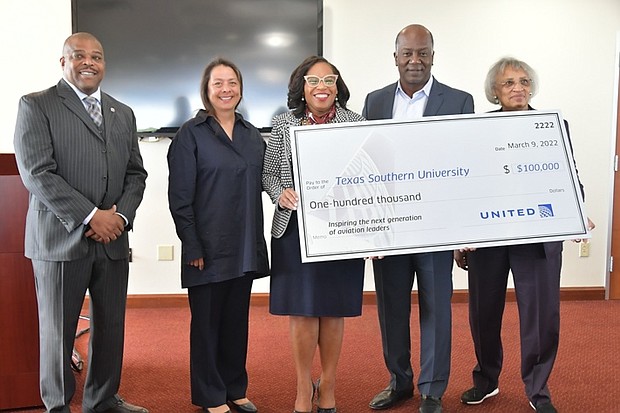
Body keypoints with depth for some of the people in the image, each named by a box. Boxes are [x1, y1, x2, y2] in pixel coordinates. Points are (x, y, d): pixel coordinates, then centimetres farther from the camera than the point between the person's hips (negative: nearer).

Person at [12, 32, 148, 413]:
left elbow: (136, 173, 13)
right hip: (61, 238, -4)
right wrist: (89, 217, -14)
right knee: (58, 331, 6)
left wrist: (121, 215, -6)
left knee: (111, 327, 10)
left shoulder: (124, 114, 16)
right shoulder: (36, 106, 0)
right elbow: (36, 172, -10)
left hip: (113, 239, 5)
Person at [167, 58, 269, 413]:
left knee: (237, 320, 14)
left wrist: (257, 243, 8)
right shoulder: (191, 134, -5)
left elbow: (259, 187, 13)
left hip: (244, 249, 5)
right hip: (209, 249, -5)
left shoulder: (252, 135, 10)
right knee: (207, 323, 7)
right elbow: (180, 197, -9)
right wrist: (193, 247, -14)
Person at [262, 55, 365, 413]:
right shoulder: (284, 125, 5)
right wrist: (280, 193, -12)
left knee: (333, 309, 9)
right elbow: (268, 173, 10)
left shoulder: (356, 123, 3)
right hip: (296, 229, 0)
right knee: (301, 310, 4)